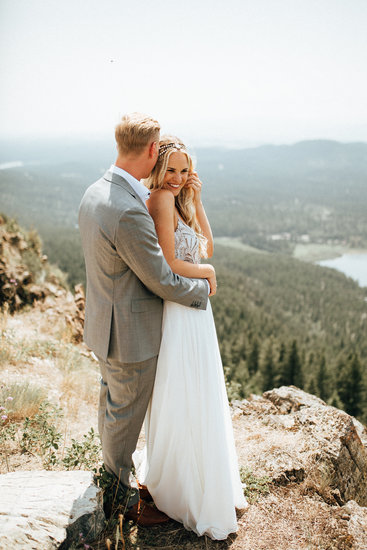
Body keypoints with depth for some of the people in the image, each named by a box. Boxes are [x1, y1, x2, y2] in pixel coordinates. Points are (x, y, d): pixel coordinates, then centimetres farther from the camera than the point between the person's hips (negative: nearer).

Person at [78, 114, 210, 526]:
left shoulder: (93, 192, -2)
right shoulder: (129, 212, -33)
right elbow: (161, 281, -24)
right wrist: (202, 289, -6)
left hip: (103, 321, 9)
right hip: (130, 333, -9)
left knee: (111, 396, 28)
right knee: (126, 412, 12)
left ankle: (111, 457, 53)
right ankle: (123, 492, 35)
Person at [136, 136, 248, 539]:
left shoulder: (177, 201, 12)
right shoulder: (161, 200, -16)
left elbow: (207, 248, 9)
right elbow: (168, 265, -21)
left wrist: (196, 202, 1)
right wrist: (206, 272, -7)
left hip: (192, 308, 10)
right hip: (179, 312, -10)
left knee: (197, 400, 21)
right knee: (183, 403, 5)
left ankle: (169, 472, 42)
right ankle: (191, 495, 26)